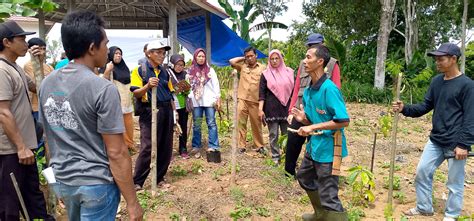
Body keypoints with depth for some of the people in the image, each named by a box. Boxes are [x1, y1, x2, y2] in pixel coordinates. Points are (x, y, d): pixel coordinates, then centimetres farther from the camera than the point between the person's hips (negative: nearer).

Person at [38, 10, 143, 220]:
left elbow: (51, 136, 11)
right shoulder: (103, 89, -21)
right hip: (96, 183, -7)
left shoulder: (47, 83, 1)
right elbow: (116, 153, -20)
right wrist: (132, 202, -13)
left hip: (61, 181, 7)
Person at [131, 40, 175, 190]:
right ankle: (137, 181, 5)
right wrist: (148, 85, -26)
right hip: (149, 112, -6)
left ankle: (159, 178, 22)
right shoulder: (139, 70, -2)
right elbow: (135, 93, -8)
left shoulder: (164, 72, 16)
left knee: (166, 147, 8)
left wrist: (174, 112, 11)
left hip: (166, 111, 6)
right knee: (147, 147, -7)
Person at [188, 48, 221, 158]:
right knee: (196, 125, 4)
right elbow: (189, 86, 10)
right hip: (196, 102, 1)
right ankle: (196, 147, 12)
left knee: (211, 123, -3)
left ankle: (213, 147, -1)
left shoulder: (210, 70, 7)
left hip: (209, 101, -1)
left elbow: (216, 85, 4)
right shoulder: (191, 71, 10)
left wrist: (218, 99, -4)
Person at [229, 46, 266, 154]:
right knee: (240, 123, 0)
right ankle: (241, 146, 6)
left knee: (256, 124, 7)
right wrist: (243, 58, 10)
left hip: (255, 101, -1)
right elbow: (232, 61, 1)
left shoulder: (263, 68, 5)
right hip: (242, 100, 2)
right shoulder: (242, 66, 12)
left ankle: (259, 146, 20)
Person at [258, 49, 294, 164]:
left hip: (286, 108, 1)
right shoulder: (266, 74, 3)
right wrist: (260, 109, -9)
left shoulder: (288, 72, 8)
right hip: (271, 109, -1)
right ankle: (275, 157, 14)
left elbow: (293, 90, 12)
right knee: (273, 135, 4)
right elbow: (262, 93, 0)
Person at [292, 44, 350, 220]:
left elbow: (343, 121, -25)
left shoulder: (329, 88, -22)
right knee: (304, 177, 27)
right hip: (314, 144, 10)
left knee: (328, 195, -3)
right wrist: (303, 119, -7)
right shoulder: (308, 91, 5)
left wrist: (313, 127, -25)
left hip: (327, 147, -10)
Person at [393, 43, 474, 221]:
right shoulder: (436, 81, 7)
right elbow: (425, 106, 10)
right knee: (422, 172, 11)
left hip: (455, 144, -6)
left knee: (454, 182, 6)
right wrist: (405, 109, -6)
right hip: (435, 140, 7)